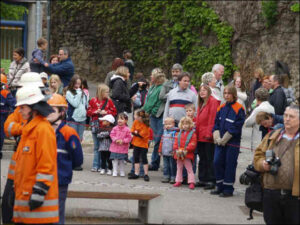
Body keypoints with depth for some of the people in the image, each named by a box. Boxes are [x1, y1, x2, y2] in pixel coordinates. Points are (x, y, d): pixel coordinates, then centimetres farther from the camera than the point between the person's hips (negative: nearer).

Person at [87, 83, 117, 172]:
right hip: (96, 126, 1)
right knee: (96, 147, 7)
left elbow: (114, 112, 7)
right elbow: (88, 112, 6)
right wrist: (96, 112, -10)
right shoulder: (93, 101, 5)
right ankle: (96, 165, 11)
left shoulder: (109, 101, 5)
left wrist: (106, 112, -8)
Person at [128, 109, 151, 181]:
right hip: (136, 143, 6)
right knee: (136, 158, 10)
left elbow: (141, 135, -21)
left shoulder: (146, 126, -21)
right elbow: (132, 131, 0)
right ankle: (136, 173, 17)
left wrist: (136, 133, -9)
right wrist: (137, 134, -14)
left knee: (144, 159, -1)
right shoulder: (136, 122, -2)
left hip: (143, 144, -6)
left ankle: (146, 174, 6)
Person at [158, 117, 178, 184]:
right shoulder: (165, 132, 12)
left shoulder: (175, 132, -9)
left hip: (171, 153, -6)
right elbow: (162, 141, 19)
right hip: (165, 153, 6)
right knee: (166, 165, 10)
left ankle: (173, 178, 7)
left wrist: (174, 151, -19)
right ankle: (166, 176, 17)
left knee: (172, 166, 0)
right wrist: (160, 150, 17)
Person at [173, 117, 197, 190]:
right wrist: (177, 150, -9)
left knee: (189, 169, -4)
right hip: (179, 154, 5)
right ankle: (178, 181, 24)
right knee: (179, 168, 15)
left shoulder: (192, 134, -4)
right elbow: (176, 143, 8)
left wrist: (186, 150, -20)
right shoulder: (179, 134, 11)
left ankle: (191, 182, -5)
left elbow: (193, 144, -12)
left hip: (187, 155, -5)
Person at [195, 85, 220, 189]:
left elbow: (212, 119, -16)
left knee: (209, 159, -5)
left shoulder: (213, 102, -9)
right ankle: (202, 179, 19)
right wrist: (196, 132, 14)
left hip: (208, 137, -9)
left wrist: (209, 133, -20)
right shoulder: (201, 103, 19)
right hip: (200, 136, 9)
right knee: (202, 158, 13)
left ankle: (211, 181, -2)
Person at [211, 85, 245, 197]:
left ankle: (228, 189, 7)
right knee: (217, 162, 4)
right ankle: (220, 187, 16)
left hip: (232, 143, -6)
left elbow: (236, 127, -11)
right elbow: (216, 124, 12)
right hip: (220, 142, 6)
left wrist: (224, 139, -12)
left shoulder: (239, 109, -7)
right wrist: (217, 138, -4)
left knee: (230, 165, -1)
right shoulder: (221, 108, 12)